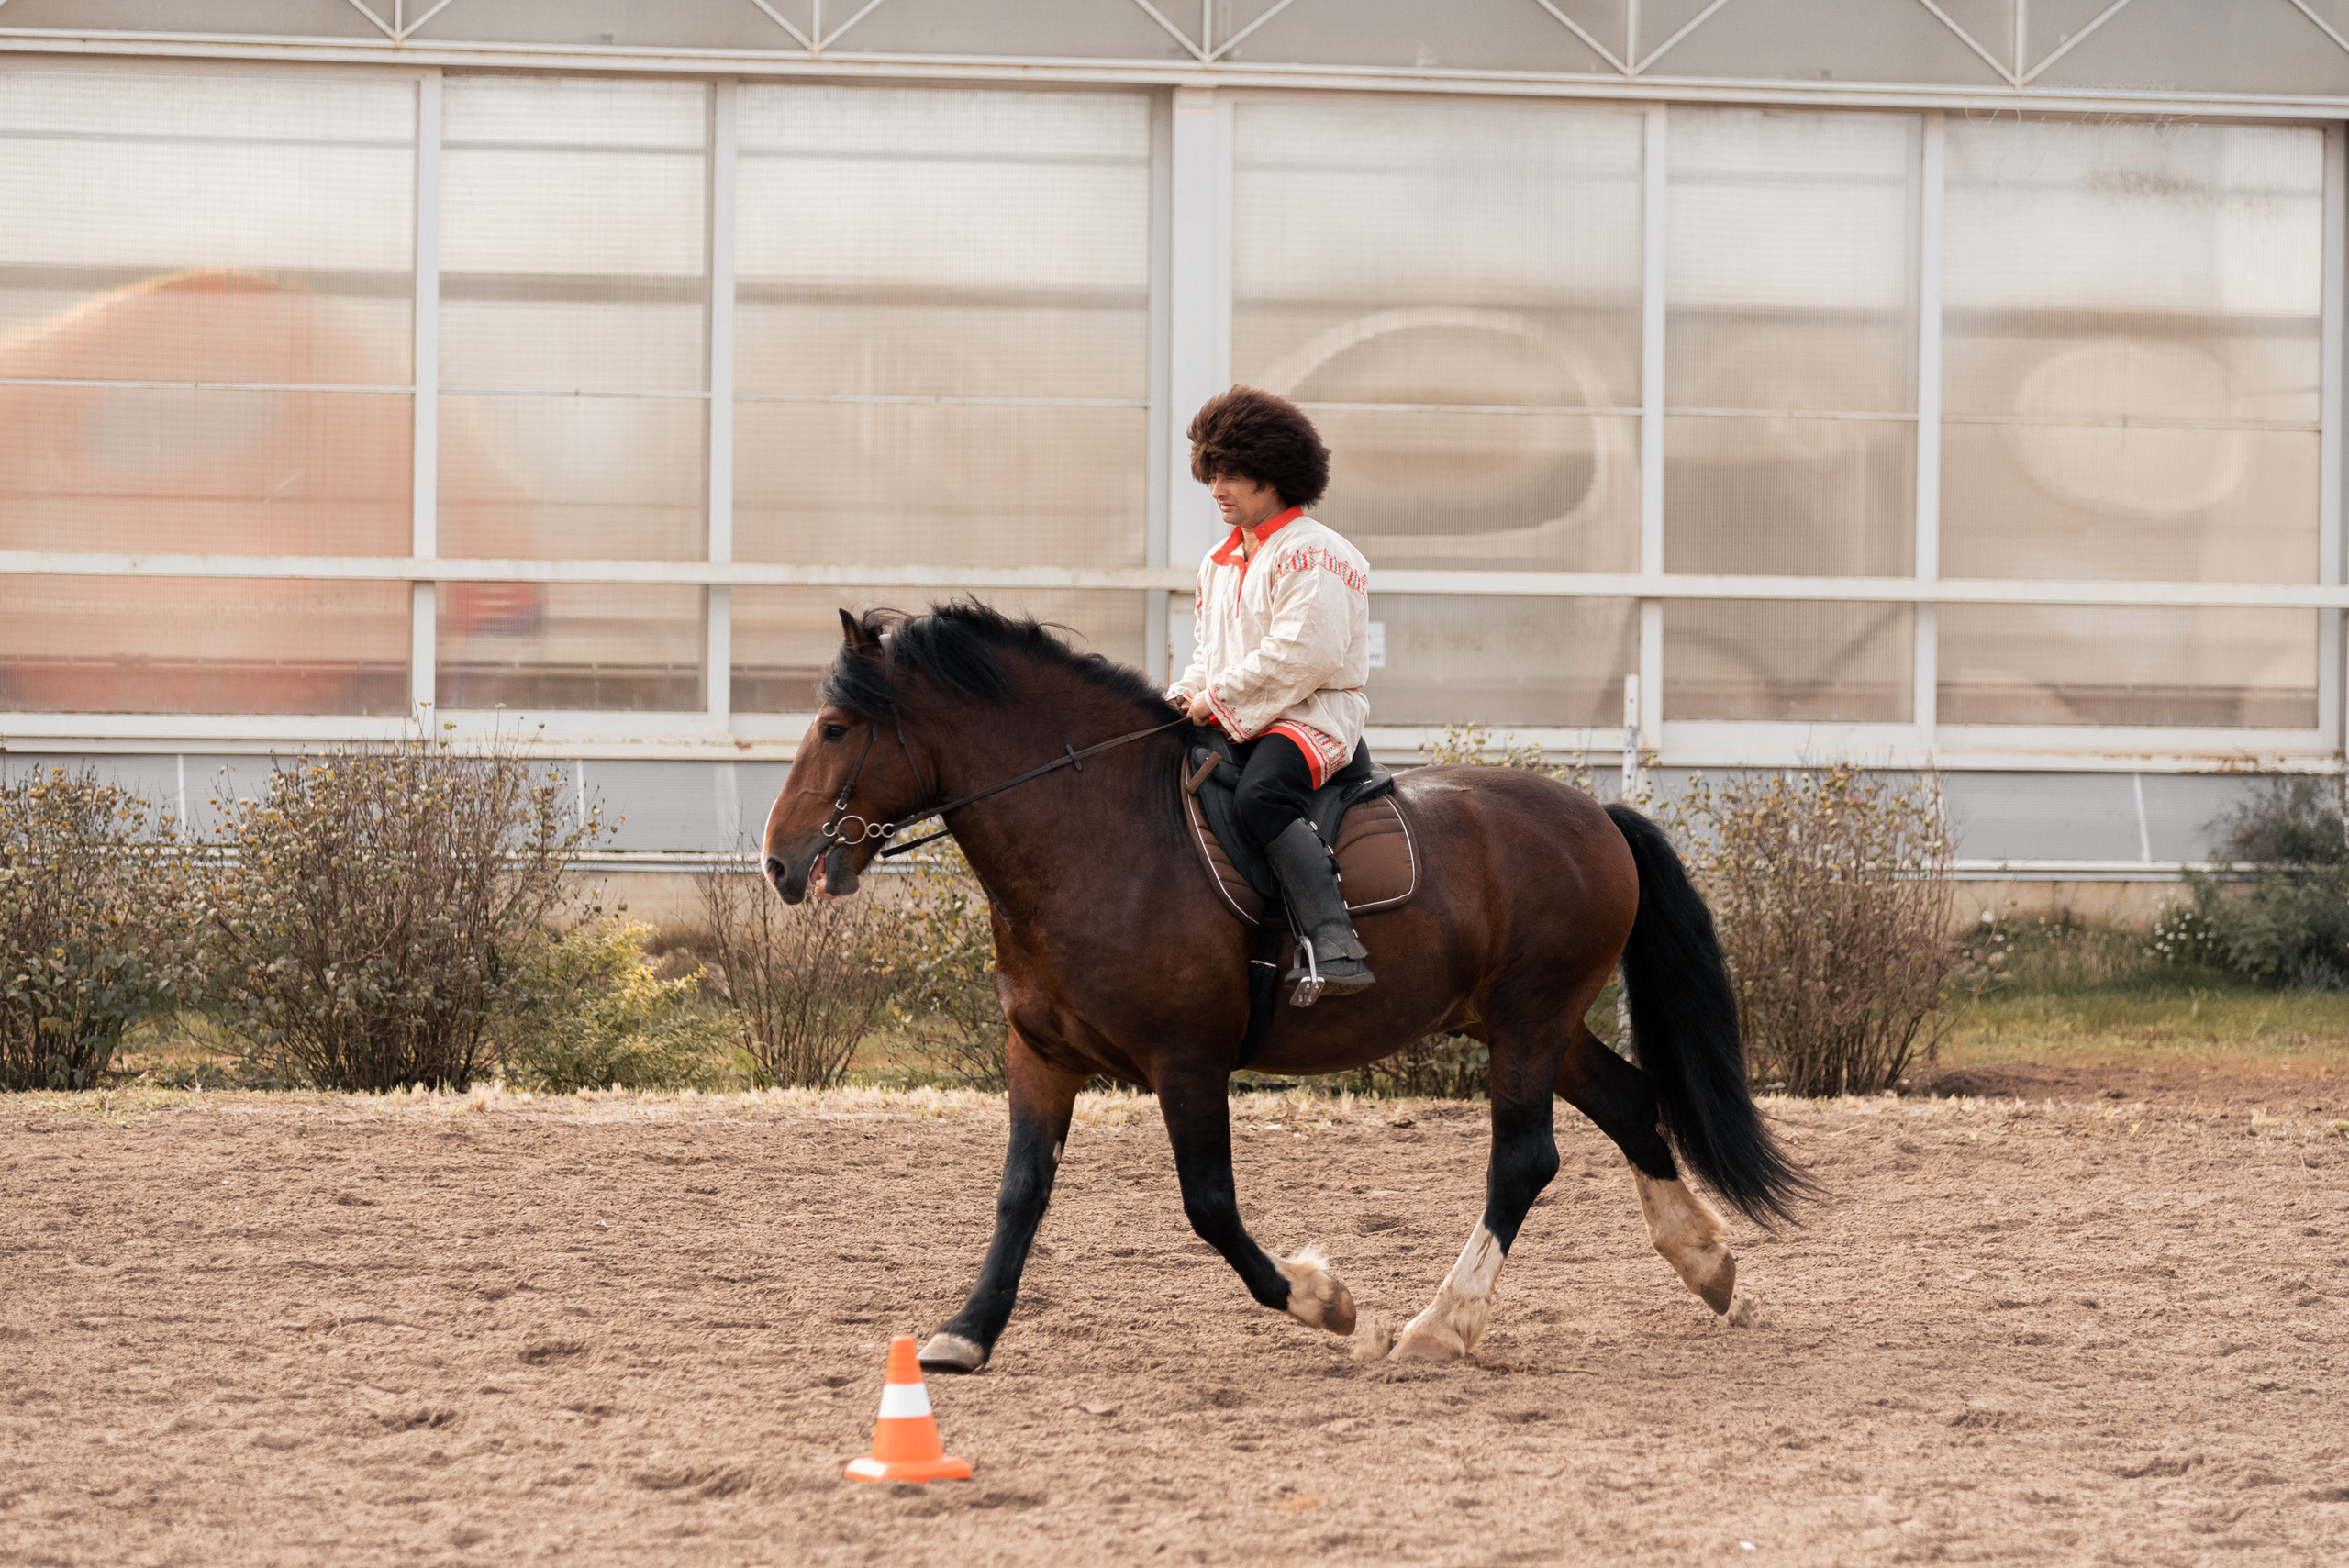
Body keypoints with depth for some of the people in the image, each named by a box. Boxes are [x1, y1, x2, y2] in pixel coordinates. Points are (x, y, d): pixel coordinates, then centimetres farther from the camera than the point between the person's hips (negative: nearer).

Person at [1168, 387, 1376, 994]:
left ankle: (1335, 944, -45)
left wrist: (1218, 696, -16)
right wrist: (1185, 697, 7)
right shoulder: (1220, 563, 20)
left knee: (1262, 796, -36)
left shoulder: (1310, 554, -10)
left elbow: (1302, 654, -20)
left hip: (1314, 715, -10)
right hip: (1236, 725, 10)